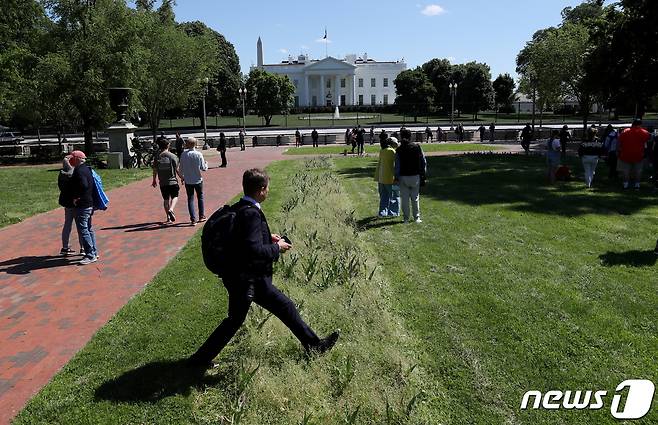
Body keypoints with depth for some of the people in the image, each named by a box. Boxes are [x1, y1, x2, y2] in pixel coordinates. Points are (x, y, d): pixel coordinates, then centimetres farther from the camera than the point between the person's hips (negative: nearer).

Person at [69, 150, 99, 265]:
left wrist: (76, 198, -20)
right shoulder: (86, 169, 14)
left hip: (82, 205, -10)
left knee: (82, 229, -7)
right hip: (90, 204, 10)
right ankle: (94, 252, 23)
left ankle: (90, 255, -6)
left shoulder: (79, 171, -15)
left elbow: (84, 185, -30)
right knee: (88, 228, 17)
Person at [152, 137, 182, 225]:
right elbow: (177, 169, -7)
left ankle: (168, 218, 14)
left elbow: (155, 171, 5)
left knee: (166, 199, 11)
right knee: (174, 197, 12)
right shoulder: (172, 156, -8)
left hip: (162, 182, 3)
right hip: (172, 181, -3)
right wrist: (182, 178, 7)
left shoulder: (157, 157, 0)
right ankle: (171, 210, -15)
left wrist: (154, 180, 19)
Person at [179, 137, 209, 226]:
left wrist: (182, 176, 18)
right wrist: (206, 164, 14)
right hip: (198, 180, -1)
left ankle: (193, 219, 2)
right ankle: (201, 216, 23)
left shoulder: (184, 154, -8)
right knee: (200, 197, 18)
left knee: (190, 199, 7)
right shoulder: (199, 154, -12)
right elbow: (203, 168, -8)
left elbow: (181, 168, -1)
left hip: (188, 181, 1)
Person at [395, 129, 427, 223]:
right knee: (415, 198, 10)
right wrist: (423, 175, 7)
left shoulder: (399, 150, -5)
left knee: (405, 198, 6)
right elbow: (423, 162, 1)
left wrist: (396, 177, 1)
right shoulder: (417, 147, 0)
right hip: (415, 176, 1)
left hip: (403, 177, -1)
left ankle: (406, 218, 8)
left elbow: (397, 165, -6)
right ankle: (417, 218, 13)